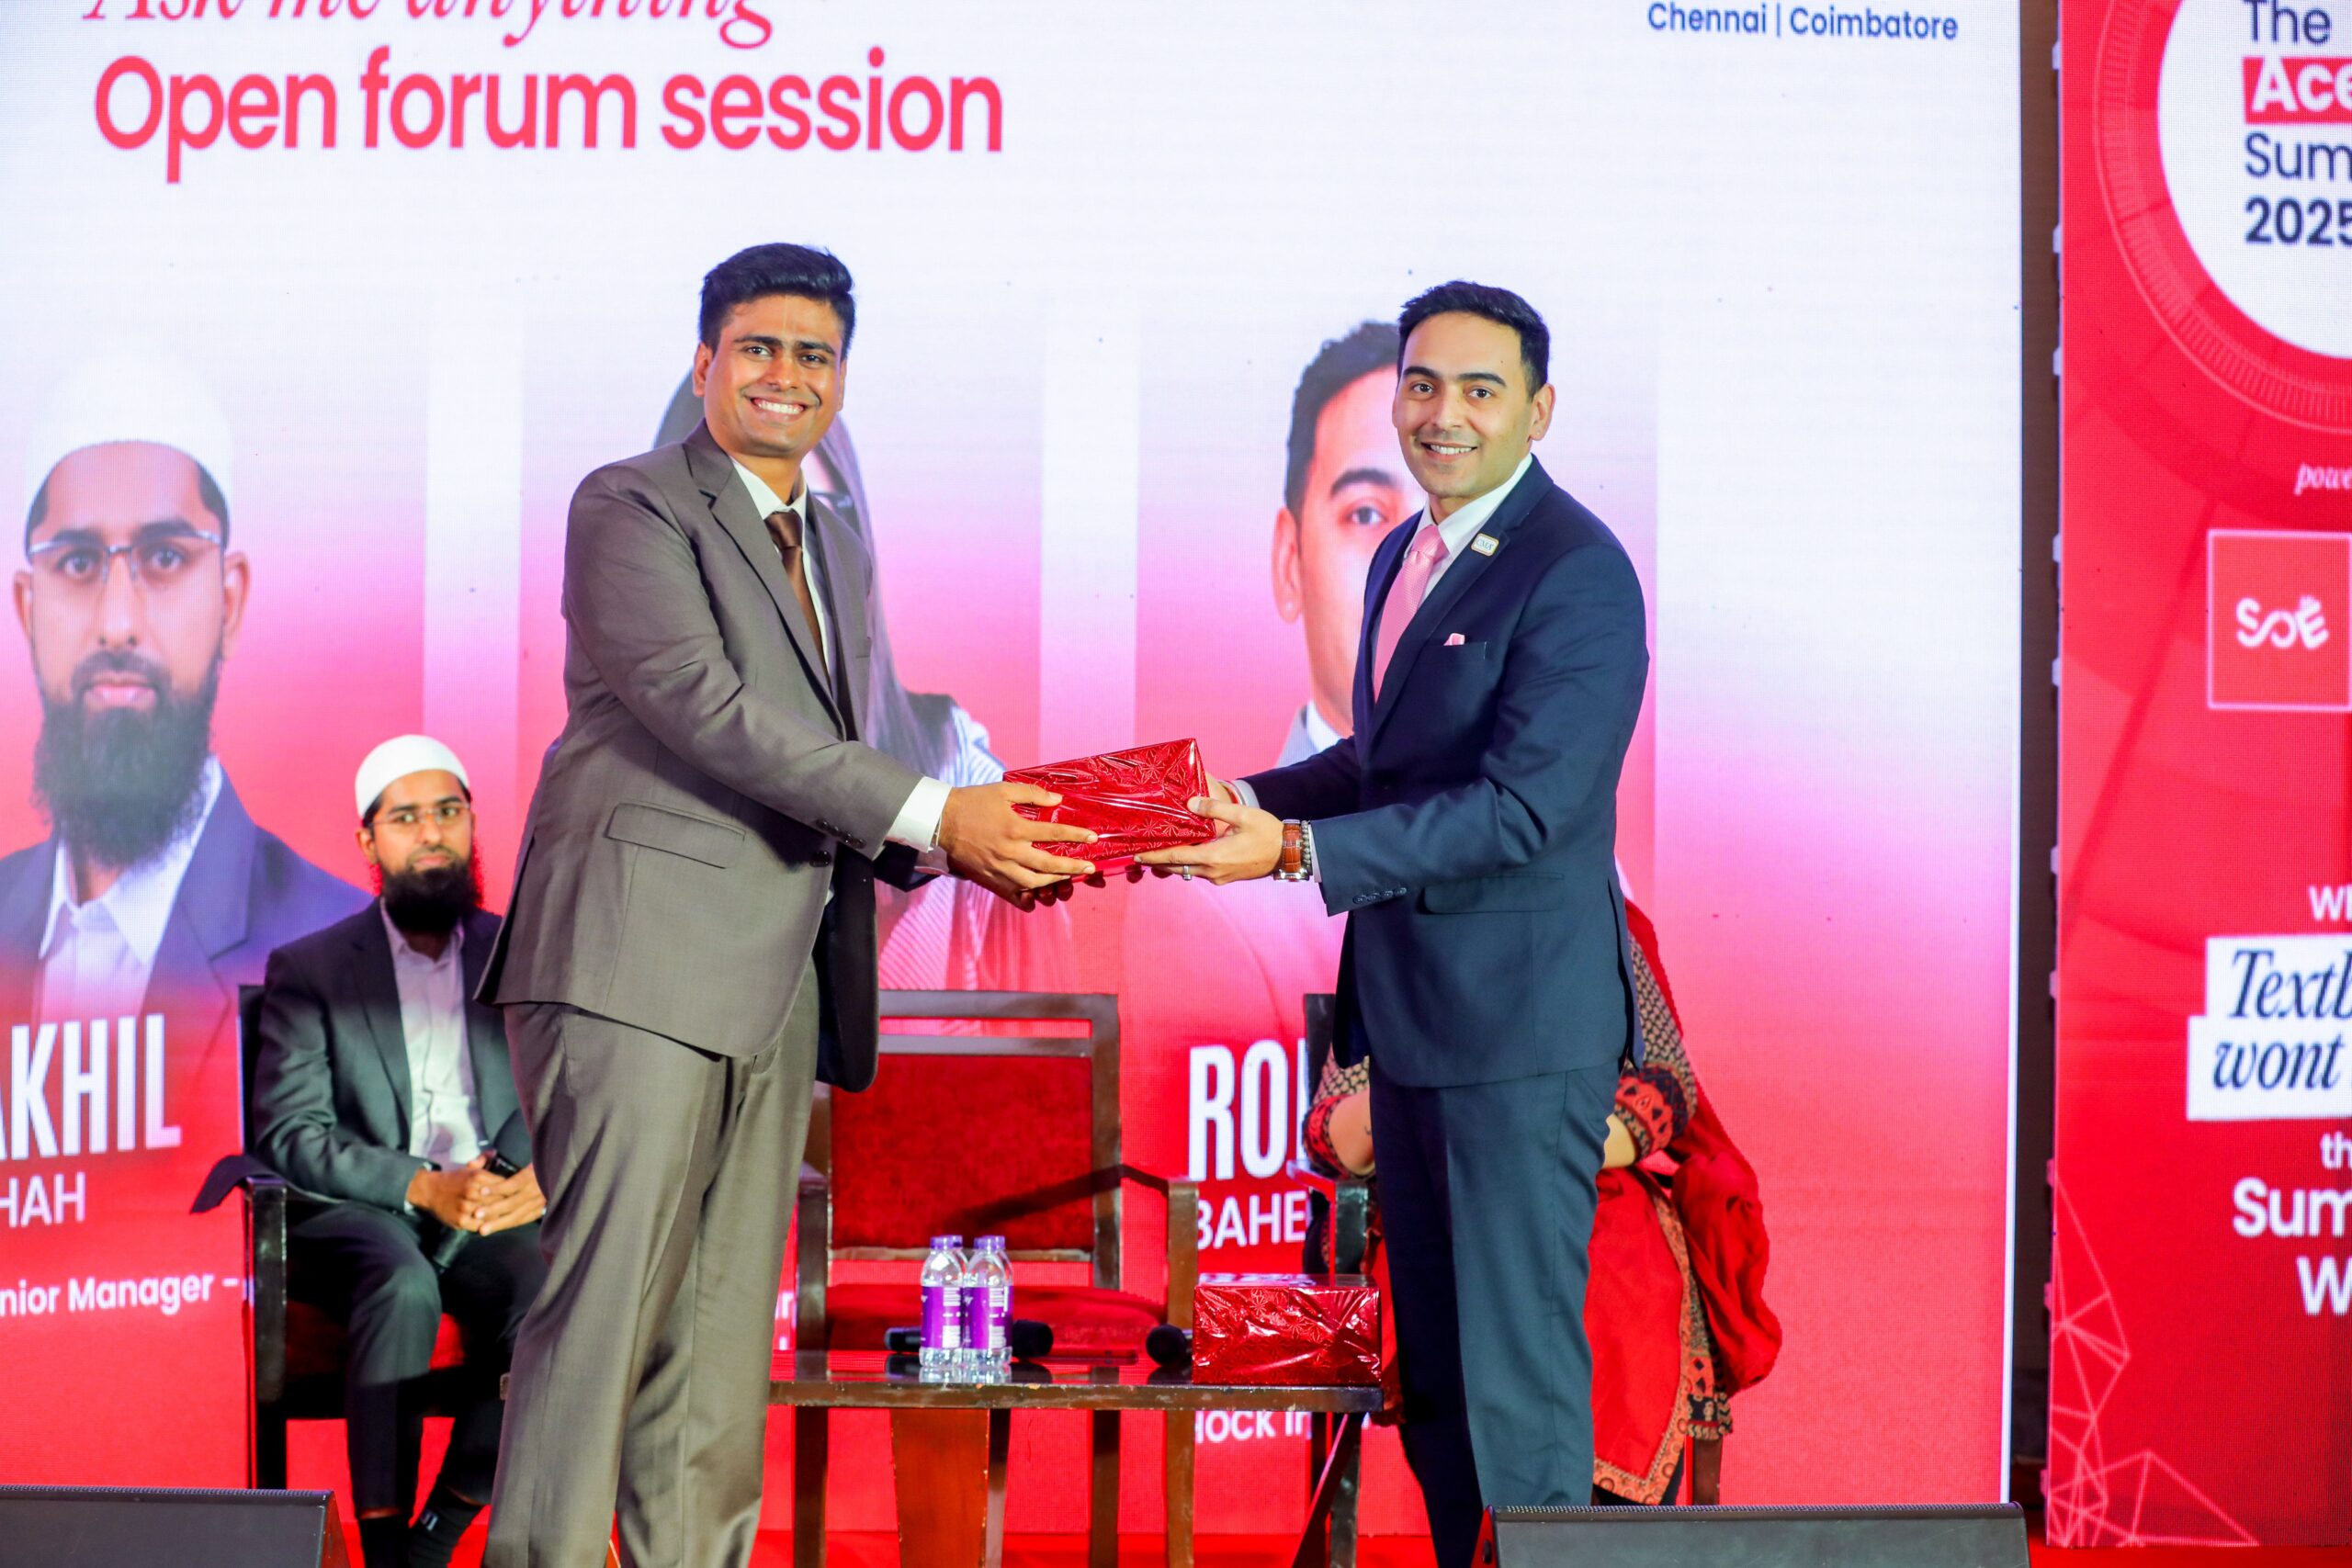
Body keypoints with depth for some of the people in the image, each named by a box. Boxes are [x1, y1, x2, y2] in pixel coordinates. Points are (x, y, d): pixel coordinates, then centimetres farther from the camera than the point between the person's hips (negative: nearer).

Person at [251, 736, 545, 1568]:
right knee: (404, 1284, -36)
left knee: (544, 1285, -32)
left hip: (492, 1214, 2)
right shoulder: (309, 968, 10)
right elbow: (289, 1132, -2)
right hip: (355, 1216, -2)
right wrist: (424, 1186, -17)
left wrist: (543, 1178, -13)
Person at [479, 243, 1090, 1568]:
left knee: (724, 1340, 8)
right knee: (601, 1311, -11)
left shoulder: (842, 551, 23)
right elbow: (703, 708, -15)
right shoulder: (631, 507, -2)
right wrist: (930, 812, -18)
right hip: (641, 961, -7)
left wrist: (960, 843, 4)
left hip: (774, 989, 8)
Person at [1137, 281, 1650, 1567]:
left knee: (1518, 1368, -5)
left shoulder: (1577, 572, -16)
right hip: (1412, 1015, 9)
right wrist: (1236, 802, 8)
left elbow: (1522, 806, -23)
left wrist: (1295, 849, -26)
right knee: (1432, 1364, 17)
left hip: (1521, 1025, -9)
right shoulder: (1403, 555, 13)